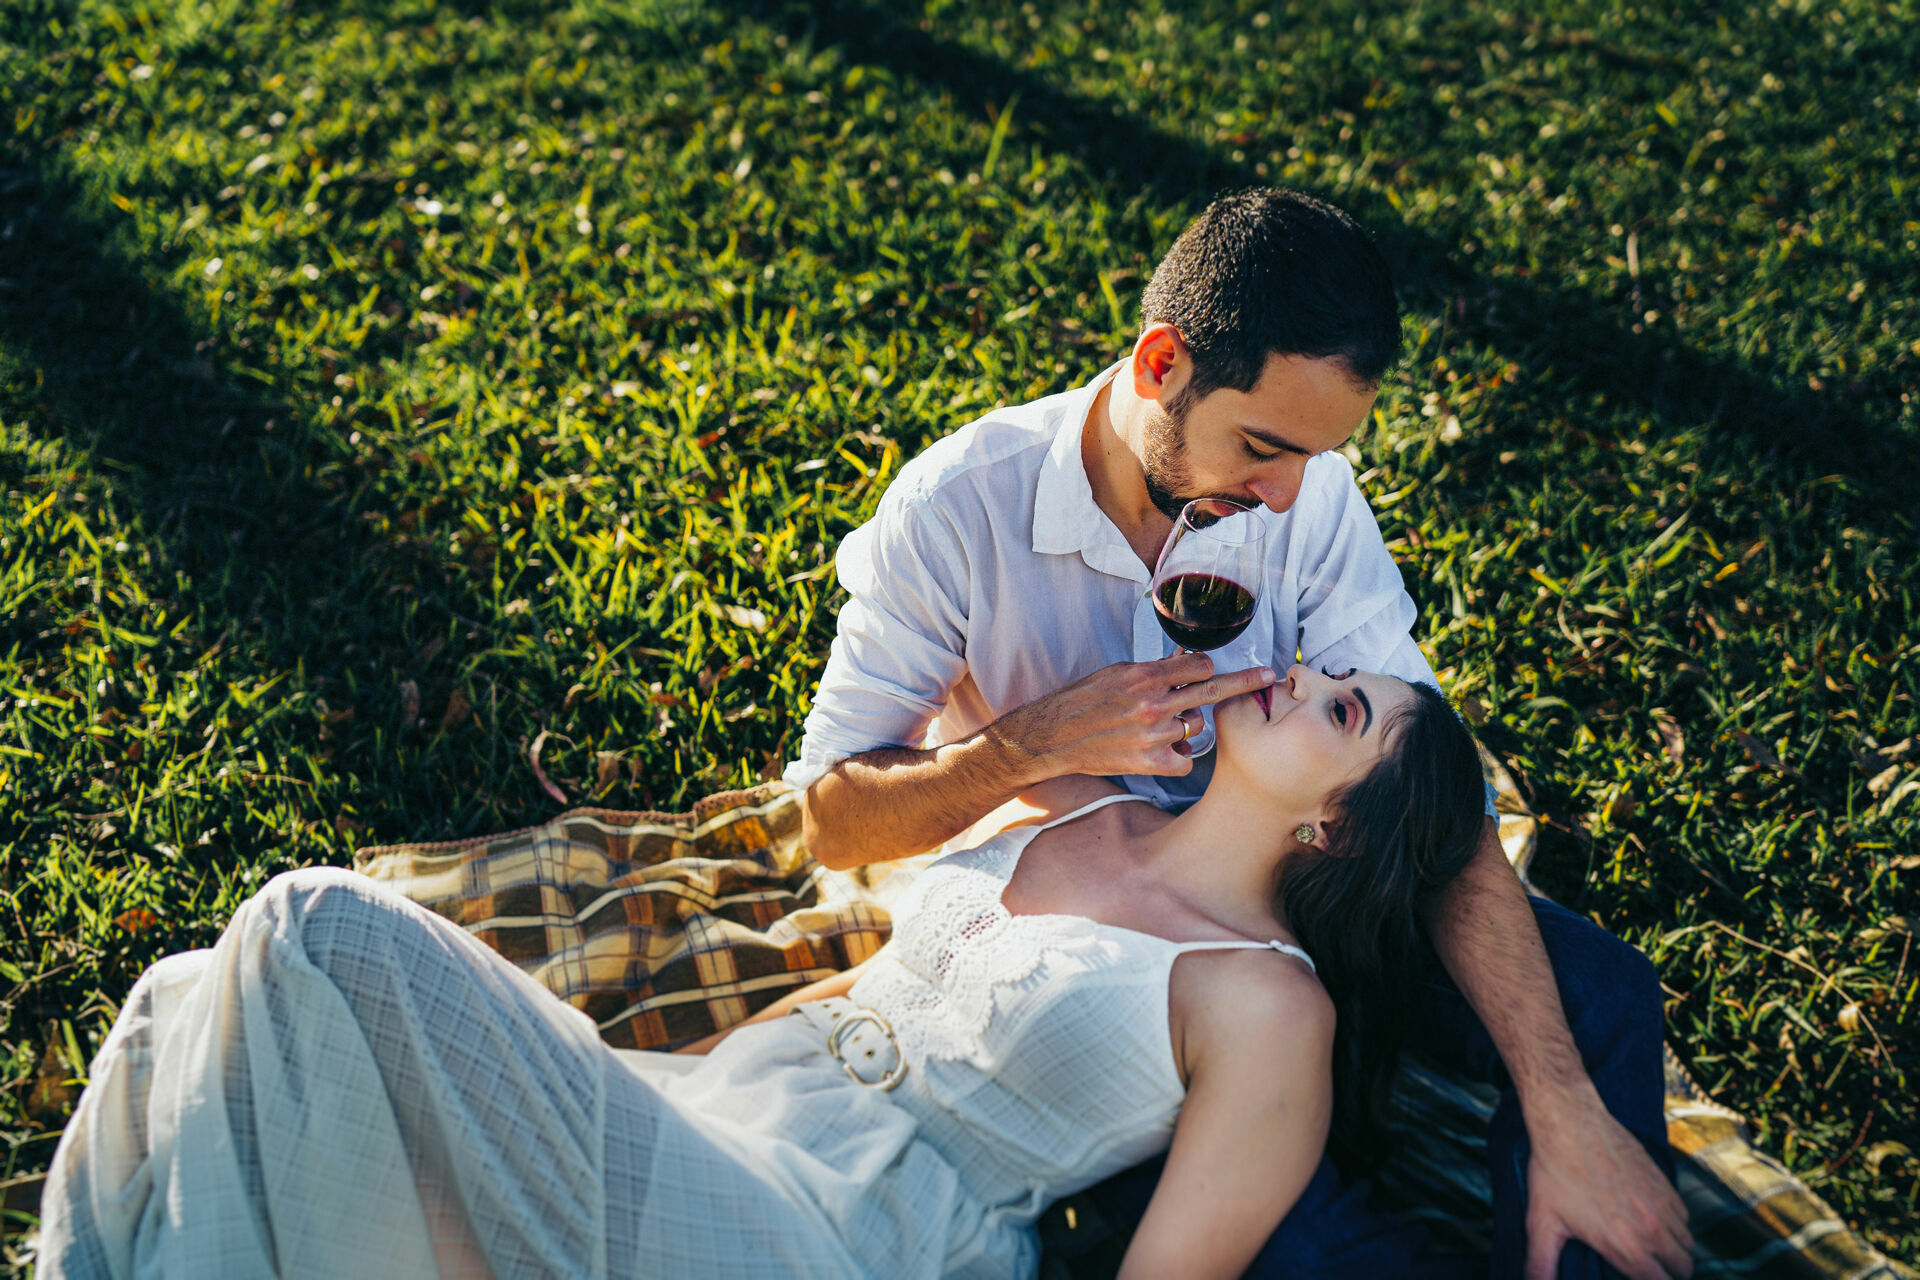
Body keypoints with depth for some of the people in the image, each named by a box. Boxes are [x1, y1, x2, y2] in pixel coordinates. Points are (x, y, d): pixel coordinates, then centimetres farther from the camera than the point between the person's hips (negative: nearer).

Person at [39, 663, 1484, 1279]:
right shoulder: (1076, 810, 15)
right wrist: (597, 1066, 22)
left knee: (319, 936, -21)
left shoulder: (1268, 1004, -7)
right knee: (189, 1021, -7)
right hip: (714, 1115, 8)